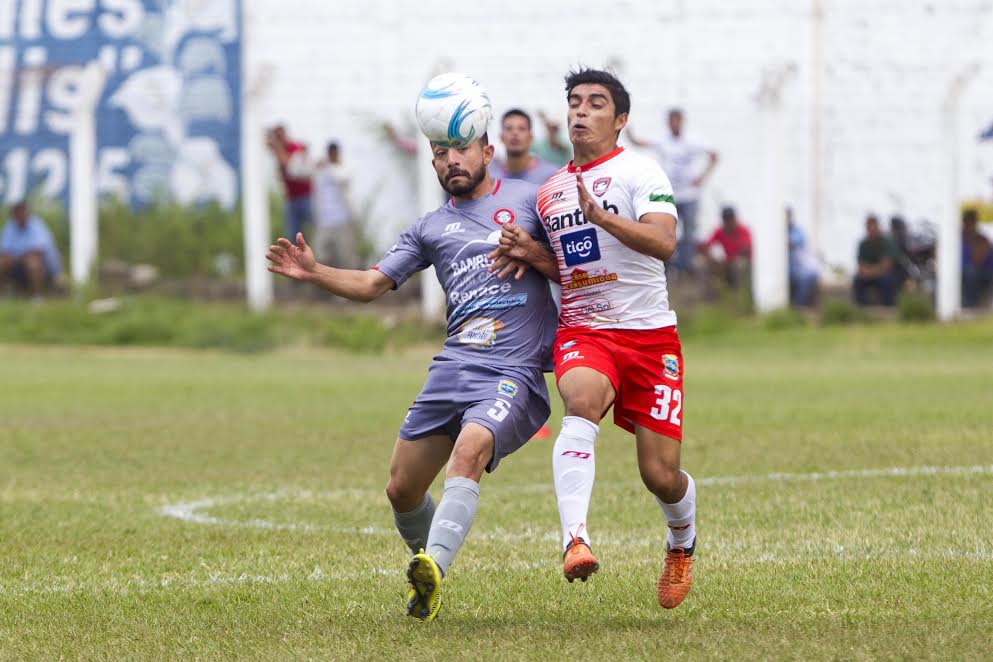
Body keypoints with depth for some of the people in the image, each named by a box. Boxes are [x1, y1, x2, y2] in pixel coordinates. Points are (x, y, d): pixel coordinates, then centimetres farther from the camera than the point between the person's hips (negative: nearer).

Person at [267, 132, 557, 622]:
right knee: (401, 489, 4)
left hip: (514, 373, -5)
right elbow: (369, 285, 16)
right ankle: (425, 580, 29)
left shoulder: (527, 198, 10)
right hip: (452, 367, 5)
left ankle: (434, 565, -47)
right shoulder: (431, 228, 20)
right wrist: (313, 272, -2)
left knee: (469, 452, -33)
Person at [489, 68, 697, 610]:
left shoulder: (639, 171, -5)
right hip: (581, 332, 3)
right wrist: (532, 254, 6)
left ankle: (682, 545, 35)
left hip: (649, 334, -3)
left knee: (660, 476, -1)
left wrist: (600, 215, -32)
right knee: (582, 399, -34)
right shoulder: (550, 192, 15)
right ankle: (575, 539, -47)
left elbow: (663, 243, -21)